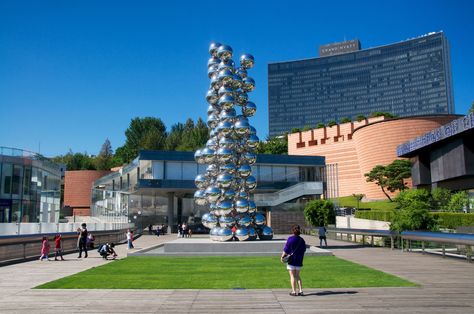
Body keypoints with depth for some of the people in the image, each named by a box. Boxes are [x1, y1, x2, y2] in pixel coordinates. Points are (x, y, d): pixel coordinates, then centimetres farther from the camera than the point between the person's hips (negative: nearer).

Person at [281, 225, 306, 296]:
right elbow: (304, 250, 11)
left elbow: (286, 250, -11)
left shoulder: (290, 239, -13)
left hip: (291, 259, -5)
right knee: (297, 276, 16)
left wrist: (282, 256, 0)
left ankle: (294, 291, 2)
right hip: (299, 260, 5)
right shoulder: (302, 240, 4)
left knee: (292, 276, 2)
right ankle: (300, 290, 11)